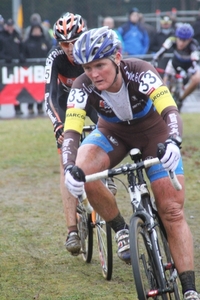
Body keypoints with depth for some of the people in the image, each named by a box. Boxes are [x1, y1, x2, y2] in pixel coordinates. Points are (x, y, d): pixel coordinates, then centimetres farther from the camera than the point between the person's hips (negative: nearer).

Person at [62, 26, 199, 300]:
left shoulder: (140, 72, -33)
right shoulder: (83, 87, -27)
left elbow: (170, 111, -43)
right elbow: (71, 132, -33)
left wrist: (173, 142, -63)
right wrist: (70, 169, -52)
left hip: (154, 132, -2)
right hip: (113, 133, 2)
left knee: (172, 210, -12)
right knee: (83, 173, -30)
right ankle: (121, 230, -7)